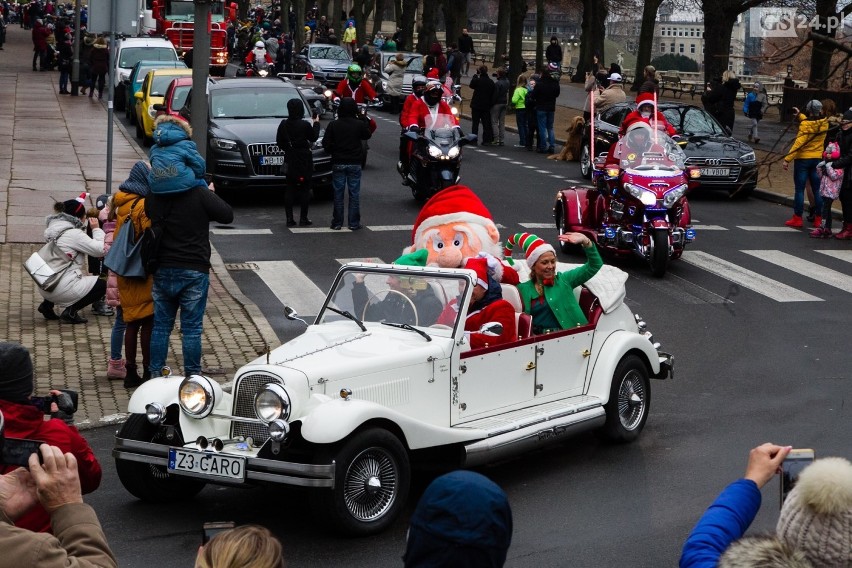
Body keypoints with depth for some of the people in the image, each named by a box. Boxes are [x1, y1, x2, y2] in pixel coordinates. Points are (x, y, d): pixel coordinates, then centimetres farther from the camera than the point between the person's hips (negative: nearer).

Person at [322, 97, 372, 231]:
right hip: (355, 163, 0)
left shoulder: (334, 125, -6)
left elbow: (326, 143, -6)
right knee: (354, 194, 5)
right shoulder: (359, 124, -8)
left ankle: (337, 222, 9)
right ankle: (354, 223, 6)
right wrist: (364, 120, 18)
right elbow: (367, 135, 12)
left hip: (338, 163, 0)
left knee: (338, 194, 7)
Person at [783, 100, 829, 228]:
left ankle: (797, 218, 1)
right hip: (817, 159, 6)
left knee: (799, 189, 0)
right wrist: (800, 115, 32)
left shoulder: (805, 125, -17)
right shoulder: (824, 124, 1)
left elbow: (799, 143, -23)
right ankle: (818, 219, 14)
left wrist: (787, 159, -22)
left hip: (803, 159, -6)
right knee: (817, 190, 11)